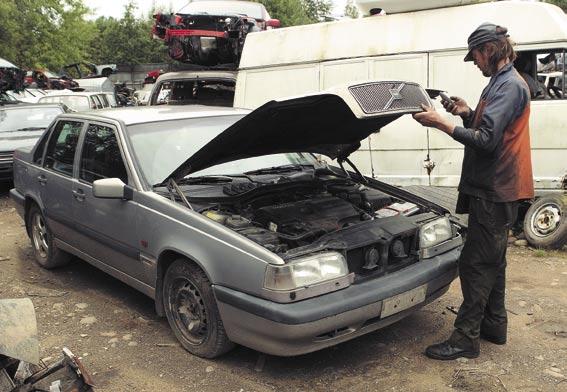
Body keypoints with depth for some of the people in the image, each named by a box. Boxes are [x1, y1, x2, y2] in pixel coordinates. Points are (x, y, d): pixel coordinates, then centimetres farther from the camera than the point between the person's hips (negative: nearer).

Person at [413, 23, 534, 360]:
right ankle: (494, 326, 29)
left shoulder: (509, 86, -16)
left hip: (494, 192, -11)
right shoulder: (503, 83, 17)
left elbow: (487, 141, -24)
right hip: (497, 189, 11)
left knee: (476, 264, -7)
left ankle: (466, 339, 1)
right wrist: (468, 113, 6)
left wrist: (442, 123, -22)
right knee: (491, 260, 17)